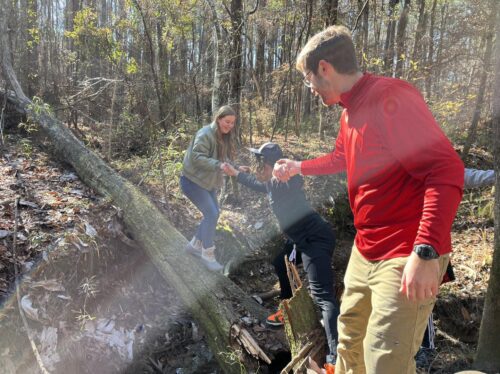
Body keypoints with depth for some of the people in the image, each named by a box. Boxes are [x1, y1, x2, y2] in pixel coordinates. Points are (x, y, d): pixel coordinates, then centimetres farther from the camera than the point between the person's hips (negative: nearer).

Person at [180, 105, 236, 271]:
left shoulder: (224, 136, 5)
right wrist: (218, 165, -39)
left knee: (213, 214, 12)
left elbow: (223, 159, 7)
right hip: (193, 181, -9)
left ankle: (194, 245, 29)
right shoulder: (205, 134, -23)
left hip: (206, 181, 9)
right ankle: (207, 255, 2)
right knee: (211, 214, -13)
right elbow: (196, 157, -30)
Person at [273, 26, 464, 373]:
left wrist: (425, 252, -33)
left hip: (407, 257, -9)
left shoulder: (390, 96, -20)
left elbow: (446, 169, -27)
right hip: (365, 250, 9)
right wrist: (298, 167, 39)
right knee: (350, 332, 23)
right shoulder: (351, 111, 11)